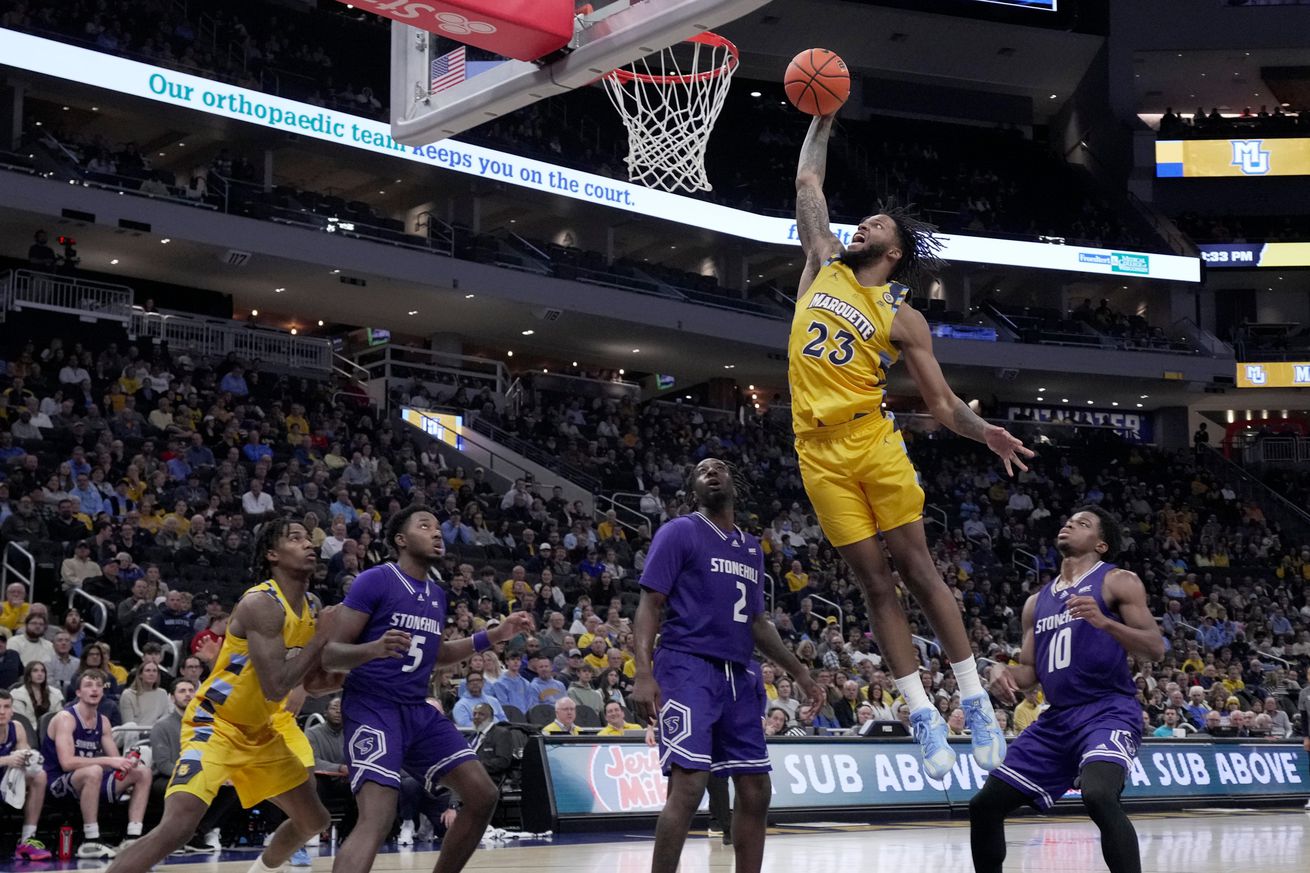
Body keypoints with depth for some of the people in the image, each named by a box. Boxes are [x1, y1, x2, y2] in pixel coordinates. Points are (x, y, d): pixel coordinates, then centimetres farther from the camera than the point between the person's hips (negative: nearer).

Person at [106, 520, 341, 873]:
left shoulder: (310, 611, 4)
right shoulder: (262, 603, -23)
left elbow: (314, 685, 15)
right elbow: (275, 688, -30)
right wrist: (323, 636, -22)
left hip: (261, 731, 9)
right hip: (214, 724, -9)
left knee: (314, 821, 17)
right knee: (178, 825, -28)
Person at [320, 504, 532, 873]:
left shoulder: (437, 595, 14)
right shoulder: (375, 580, -10)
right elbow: (330, 654, -12)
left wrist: (493, 636, 21)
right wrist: (374, 649, -33)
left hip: (418, 710, 8)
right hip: (372, 708, -8)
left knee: (482, 796, 3)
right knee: (377, 818, -26)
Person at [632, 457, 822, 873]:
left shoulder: (752, 549, 20)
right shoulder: (679, 532, -1)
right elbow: (649, 604, -7)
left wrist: (799, 672, 23)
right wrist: (643, 673, -19)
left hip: (739, 675, 7)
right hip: (687, 668, -7)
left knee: (756, 791, 7)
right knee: (688, 785, -18)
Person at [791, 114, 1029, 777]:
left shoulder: (902, 318, 4)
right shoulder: (823, 268, 13)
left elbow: (942, 403, 2)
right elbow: (808, 184, 18)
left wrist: (984, 433, -15)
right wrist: (822, 120, 17)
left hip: (870, 441, -3)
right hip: (818, 450, 3)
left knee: (917, 569, -3)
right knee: (873, 582, 2)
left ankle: (975, 704, 3)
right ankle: (923, 716, 4)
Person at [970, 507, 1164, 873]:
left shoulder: (1118, 582, 0)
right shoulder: (1037, 602, 19)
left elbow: (1155, 649, -8)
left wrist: (1104, 622, -24)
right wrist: (1004, 671, -3)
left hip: (1109, 712, -7)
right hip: (1057, 718, 7)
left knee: (1098, 795, -35)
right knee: (984, 805, 4)